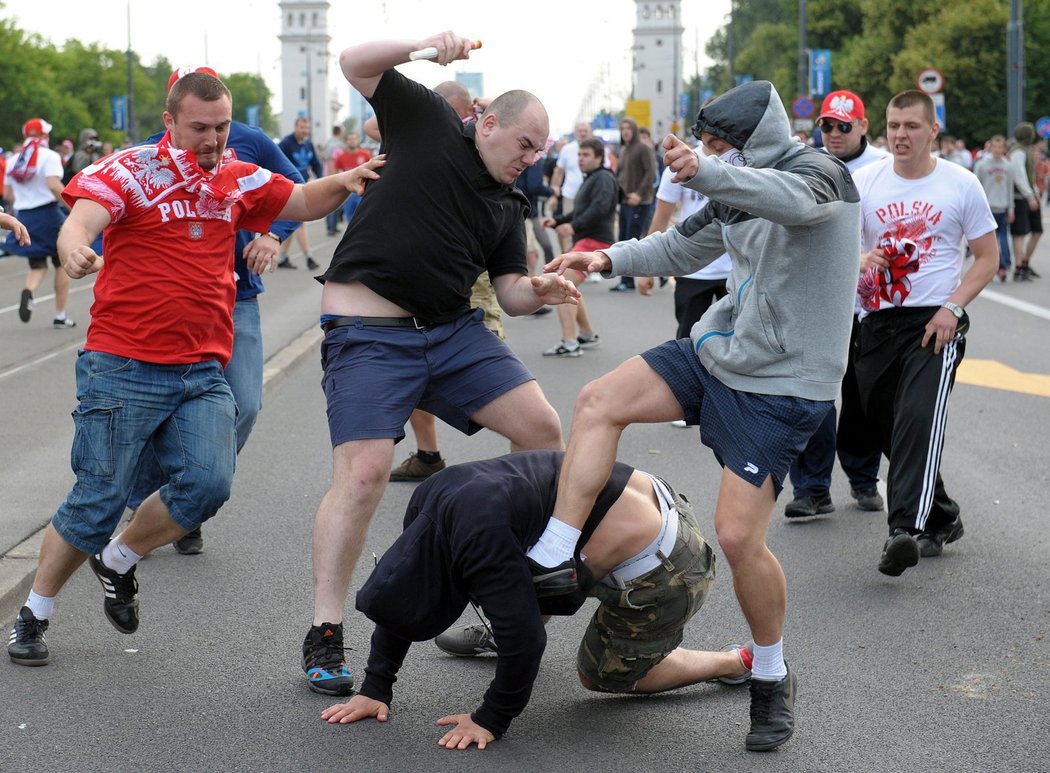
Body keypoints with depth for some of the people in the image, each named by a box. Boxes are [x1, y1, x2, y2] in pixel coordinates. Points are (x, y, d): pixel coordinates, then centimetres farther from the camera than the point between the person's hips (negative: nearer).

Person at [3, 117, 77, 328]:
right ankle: (60, 316, 11)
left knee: (37, 266, 13)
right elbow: (54, 185, -22)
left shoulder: (14, 160, 8)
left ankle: (28, 291, -22)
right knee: (62, 264, 12)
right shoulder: (49, 156, -8)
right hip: (48, 214, -4)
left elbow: (7, 195, 9)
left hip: (24, 218, 4)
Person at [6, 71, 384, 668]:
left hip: (203, 371, 5)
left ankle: (118, 560, 14)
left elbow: (304, 202, 20)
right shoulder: (128, 171, -5)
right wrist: (73, 248, -44)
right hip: (125, 366, -4)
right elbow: (81, 220, -20)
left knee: (208, 484, -14)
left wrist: (346, 181, -2)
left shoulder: (238, 179, 11)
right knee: (98, 501, -2)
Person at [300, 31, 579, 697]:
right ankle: (325, 637, -8)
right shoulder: (431, 124, 1)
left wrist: (539, 291, -11)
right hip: (369, 334, -6)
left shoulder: (509, 207, 15)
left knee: (542, 429, -1)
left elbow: (511, 293, 12)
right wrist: (427, 47, -20)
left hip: (454, 330, 6)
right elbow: (356, 65, -4)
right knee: (364, 472, -17)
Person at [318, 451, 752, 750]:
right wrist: (375, 690, 9)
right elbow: (400, 590, 10)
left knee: (600, 675, 12)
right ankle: (501, 636, 40)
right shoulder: (427, 503, -3)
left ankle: (736, 663, 19)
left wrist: (492, 721, -13)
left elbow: (525, 639, -26)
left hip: (663, 570, -9)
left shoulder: (478, 533, -30)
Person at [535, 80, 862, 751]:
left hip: (780, 384, -8)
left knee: (739, 536, -13)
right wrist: (610, 258, 9)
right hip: (716, 352, 8)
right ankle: (554, 559, 0)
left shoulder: (821, 172, -13)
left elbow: (793, 198, -38)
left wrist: (705, 173, -54)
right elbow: (681, 249, 25)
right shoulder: (736, 194, 11)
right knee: (599, 402, -5)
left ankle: (774, 678, 10)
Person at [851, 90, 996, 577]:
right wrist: (860, 259, -19)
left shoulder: (961, 185, 0)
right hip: (877, 322, 4)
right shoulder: (865, 181, 5)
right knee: (884, 424, 9)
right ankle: (941, 519, 28)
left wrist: (952, 308, -11)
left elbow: (988, 258, 3)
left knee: (919, 418, -22)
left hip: (936, 324, -4)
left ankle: (905, 531, -31)